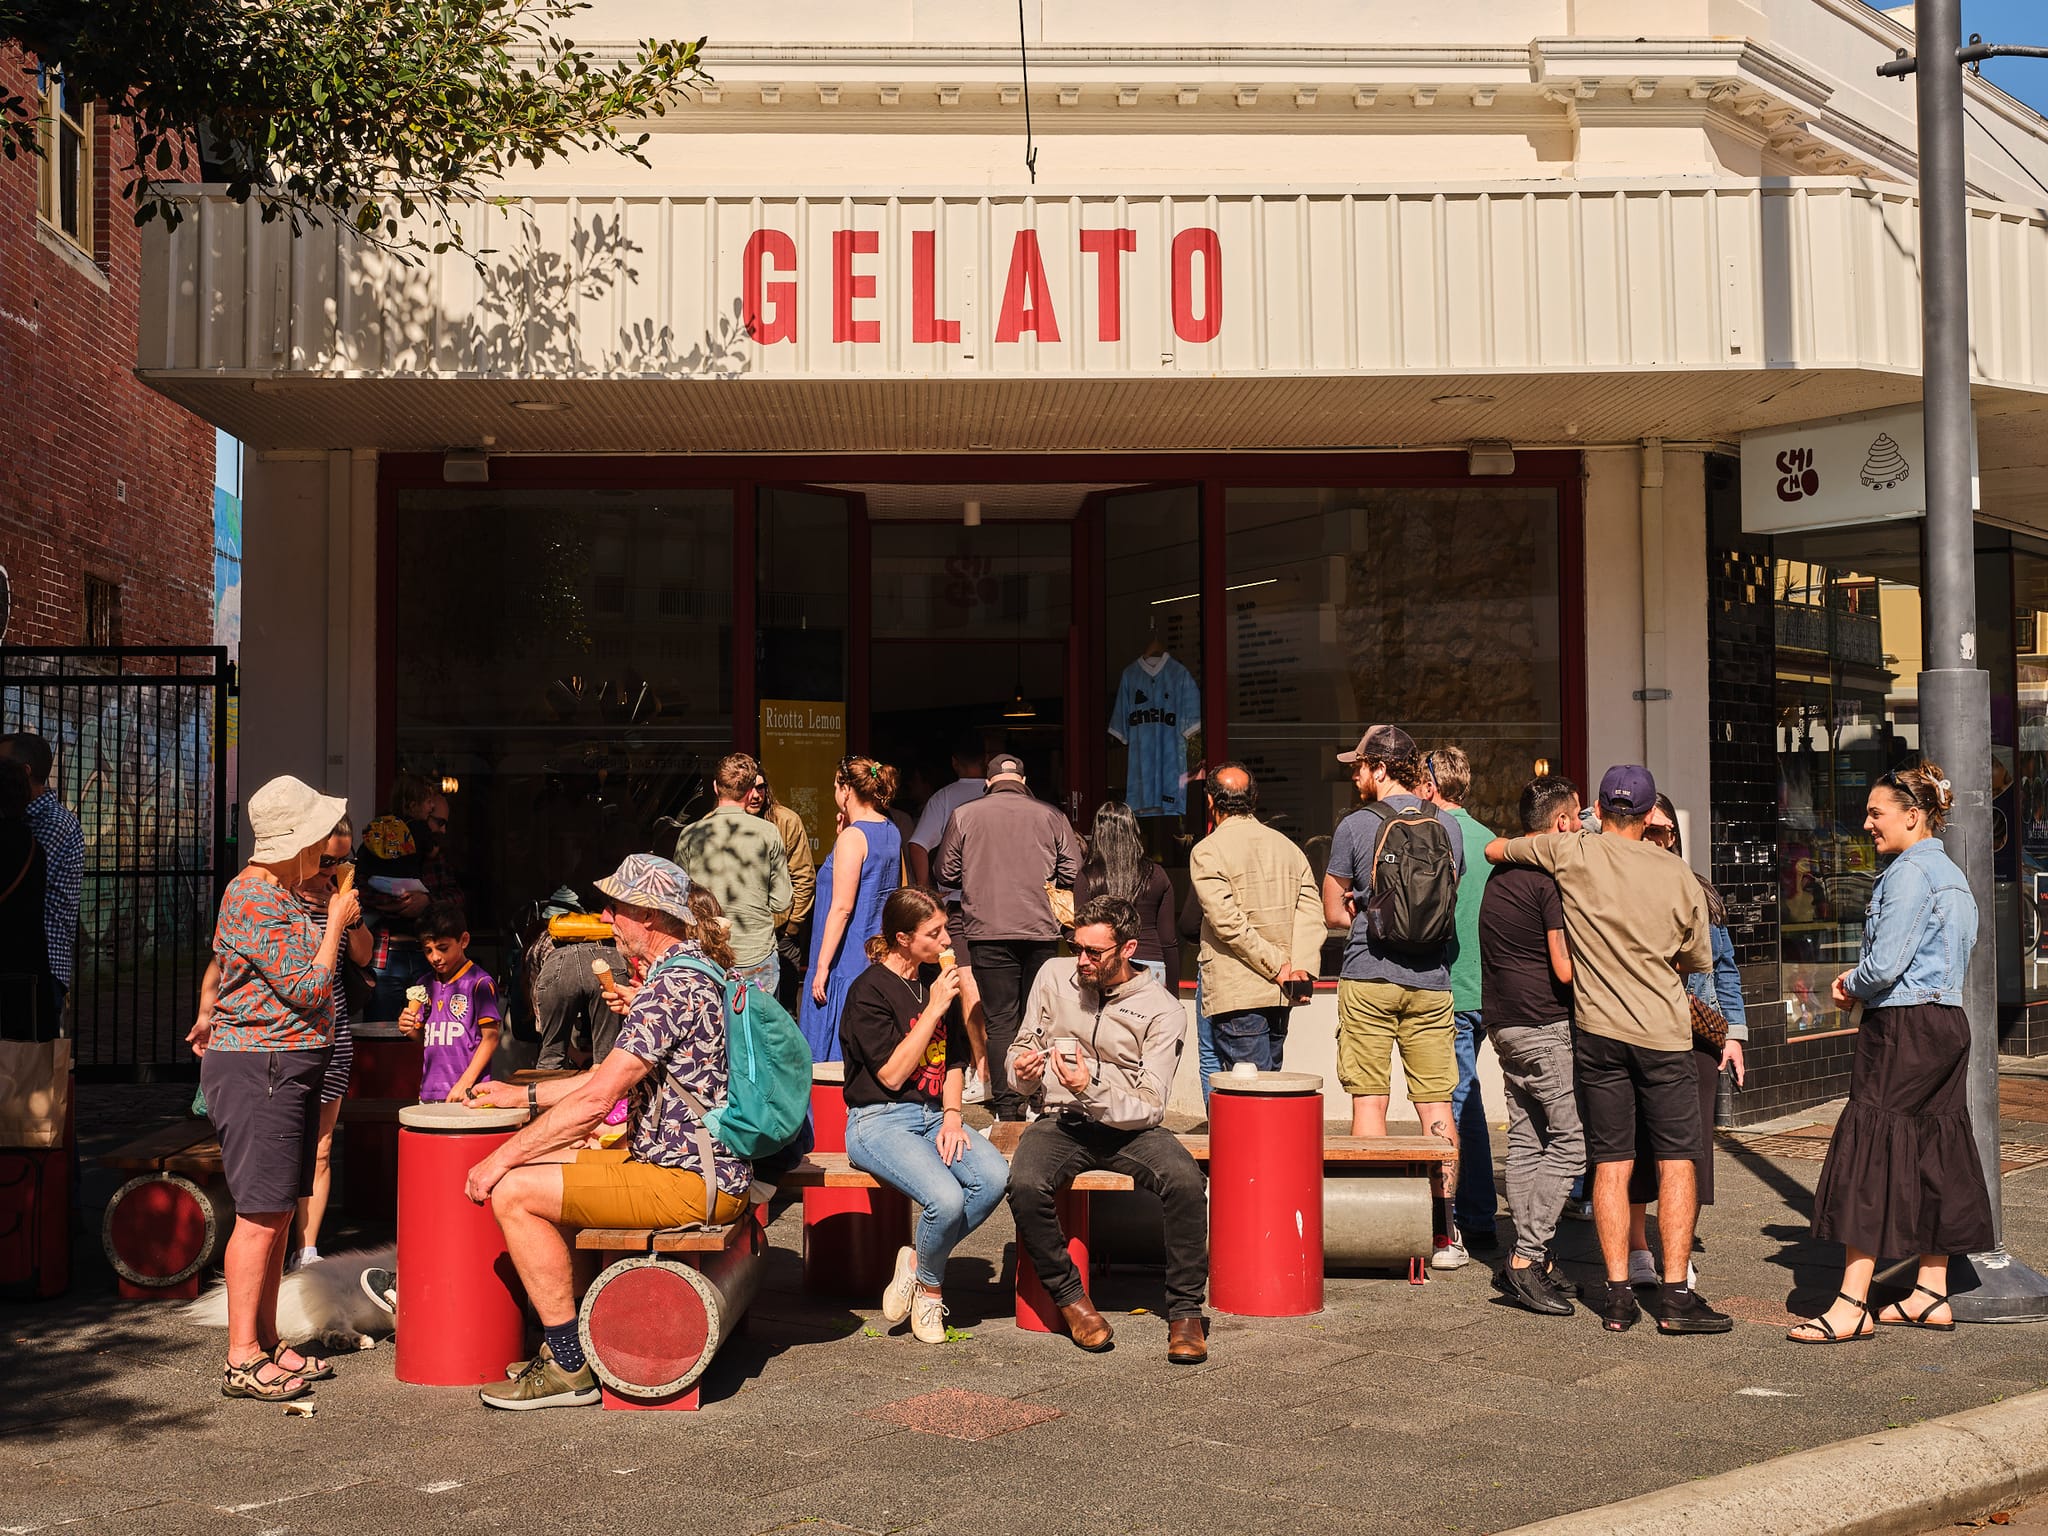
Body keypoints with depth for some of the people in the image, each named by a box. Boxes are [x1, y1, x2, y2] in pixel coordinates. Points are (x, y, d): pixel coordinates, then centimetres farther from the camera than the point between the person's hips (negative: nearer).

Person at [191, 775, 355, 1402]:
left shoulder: (276, 891, 16)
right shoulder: (255, 899, -17)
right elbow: (307, 990, -19)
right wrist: (335, 922, -10)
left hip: (288, 1067, 10)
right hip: (259, 1071, -10)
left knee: (280, 1211, 12)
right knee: (261, 1214, -8)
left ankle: (266, 1341, 19)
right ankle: (243, 1358, -3)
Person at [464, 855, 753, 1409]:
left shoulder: (673, 985, -20)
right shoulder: (686, 972, 14)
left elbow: (596, 1100, -23)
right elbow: (619, 1075, 24)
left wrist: (502, 1158, -15)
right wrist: (524, 1095, 22)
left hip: (693, 1182, -11)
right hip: (682, 1159, 11)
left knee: (515, 1191, -13)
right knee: (540, 1167, 20)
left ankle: (568, 1369, -6)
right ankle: (565, 1338, 21)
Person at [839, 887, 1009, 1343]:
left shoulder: (938, 980, 11)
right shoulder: (869, 991, -10)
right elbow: (893, 1074, -15)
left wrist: (952, 1117, 1)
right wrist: (933, 1009, -15)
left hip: (934, 1114, 7)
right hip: (879, 1121, -6)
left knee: (995, 1177, -23)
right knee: (946, 1199, -30)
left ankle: (917, 1262, -4)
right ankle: (929, 1289, 0)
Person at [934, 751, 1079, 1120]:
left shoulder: (964, 815, 1)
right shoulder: (1050, 816, 2)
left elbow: (946, 873, 5)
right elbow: (1072, 871, 2)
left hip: (988, 930, -1)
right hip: (1041, 930, 1)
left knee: (1000, 1020, 3)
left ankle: (1006, 1104, 0)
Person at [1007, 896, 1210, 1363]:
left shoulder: (1162, 1012, -6)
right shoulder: (1054, 977, 5)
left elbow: (1149, 1108, -11)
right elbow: (1022, 1048, 14)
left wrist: (1091, 1089, -28)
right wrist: (1023, 1071, -12)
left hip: (1128, 1127, -1)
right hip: (1060, 1120, 2)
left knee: (1187, 1181, -32)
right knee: (1025, 1185, -32)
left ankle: (1185, 1311, -16)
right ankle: (1070, 1297, -10)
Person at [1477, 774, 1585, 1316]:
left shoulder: (1502, 872, 13)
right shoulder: (1552, 878, -15)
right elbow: (1566, 970, -17)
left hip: (1504, 1023, 9)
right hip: (1545, 1027, -9)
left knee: (1526, 1141, 12)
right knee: (1568, 1143, -5)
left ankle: (1527, 1260, 14)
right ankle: (1527, 1260, -7)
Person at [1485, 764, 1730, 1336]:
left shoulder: (1572, 853, -4)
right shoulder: (1679, 876, -1)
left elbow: (1493, 849, 9)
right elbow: (1699, 961, 11)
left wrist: (1529, 846, 26)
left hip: (1598, 1031, 1)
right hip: (1665, 1033, -1)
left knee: (1610, 1164, 6)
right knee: (1676, 1162, 4)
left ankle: (1617, 1295, 6)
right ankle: (1675, 1295, 1)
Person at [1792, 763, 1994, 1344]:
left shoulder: (1909, 872, -14)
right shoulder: (1952, 873, 16)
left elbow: (1884, 965, -20)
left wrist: (1849, 984, 1)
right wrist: (1860, 982, 13)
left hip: (1903, 1028, -10)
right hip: (1948, 1021, 10)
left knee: (1870, 1153, -8)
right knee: (1932, 1154, 11)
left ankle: (1852, 1305, -8)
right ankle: (1931, 1295, 16)